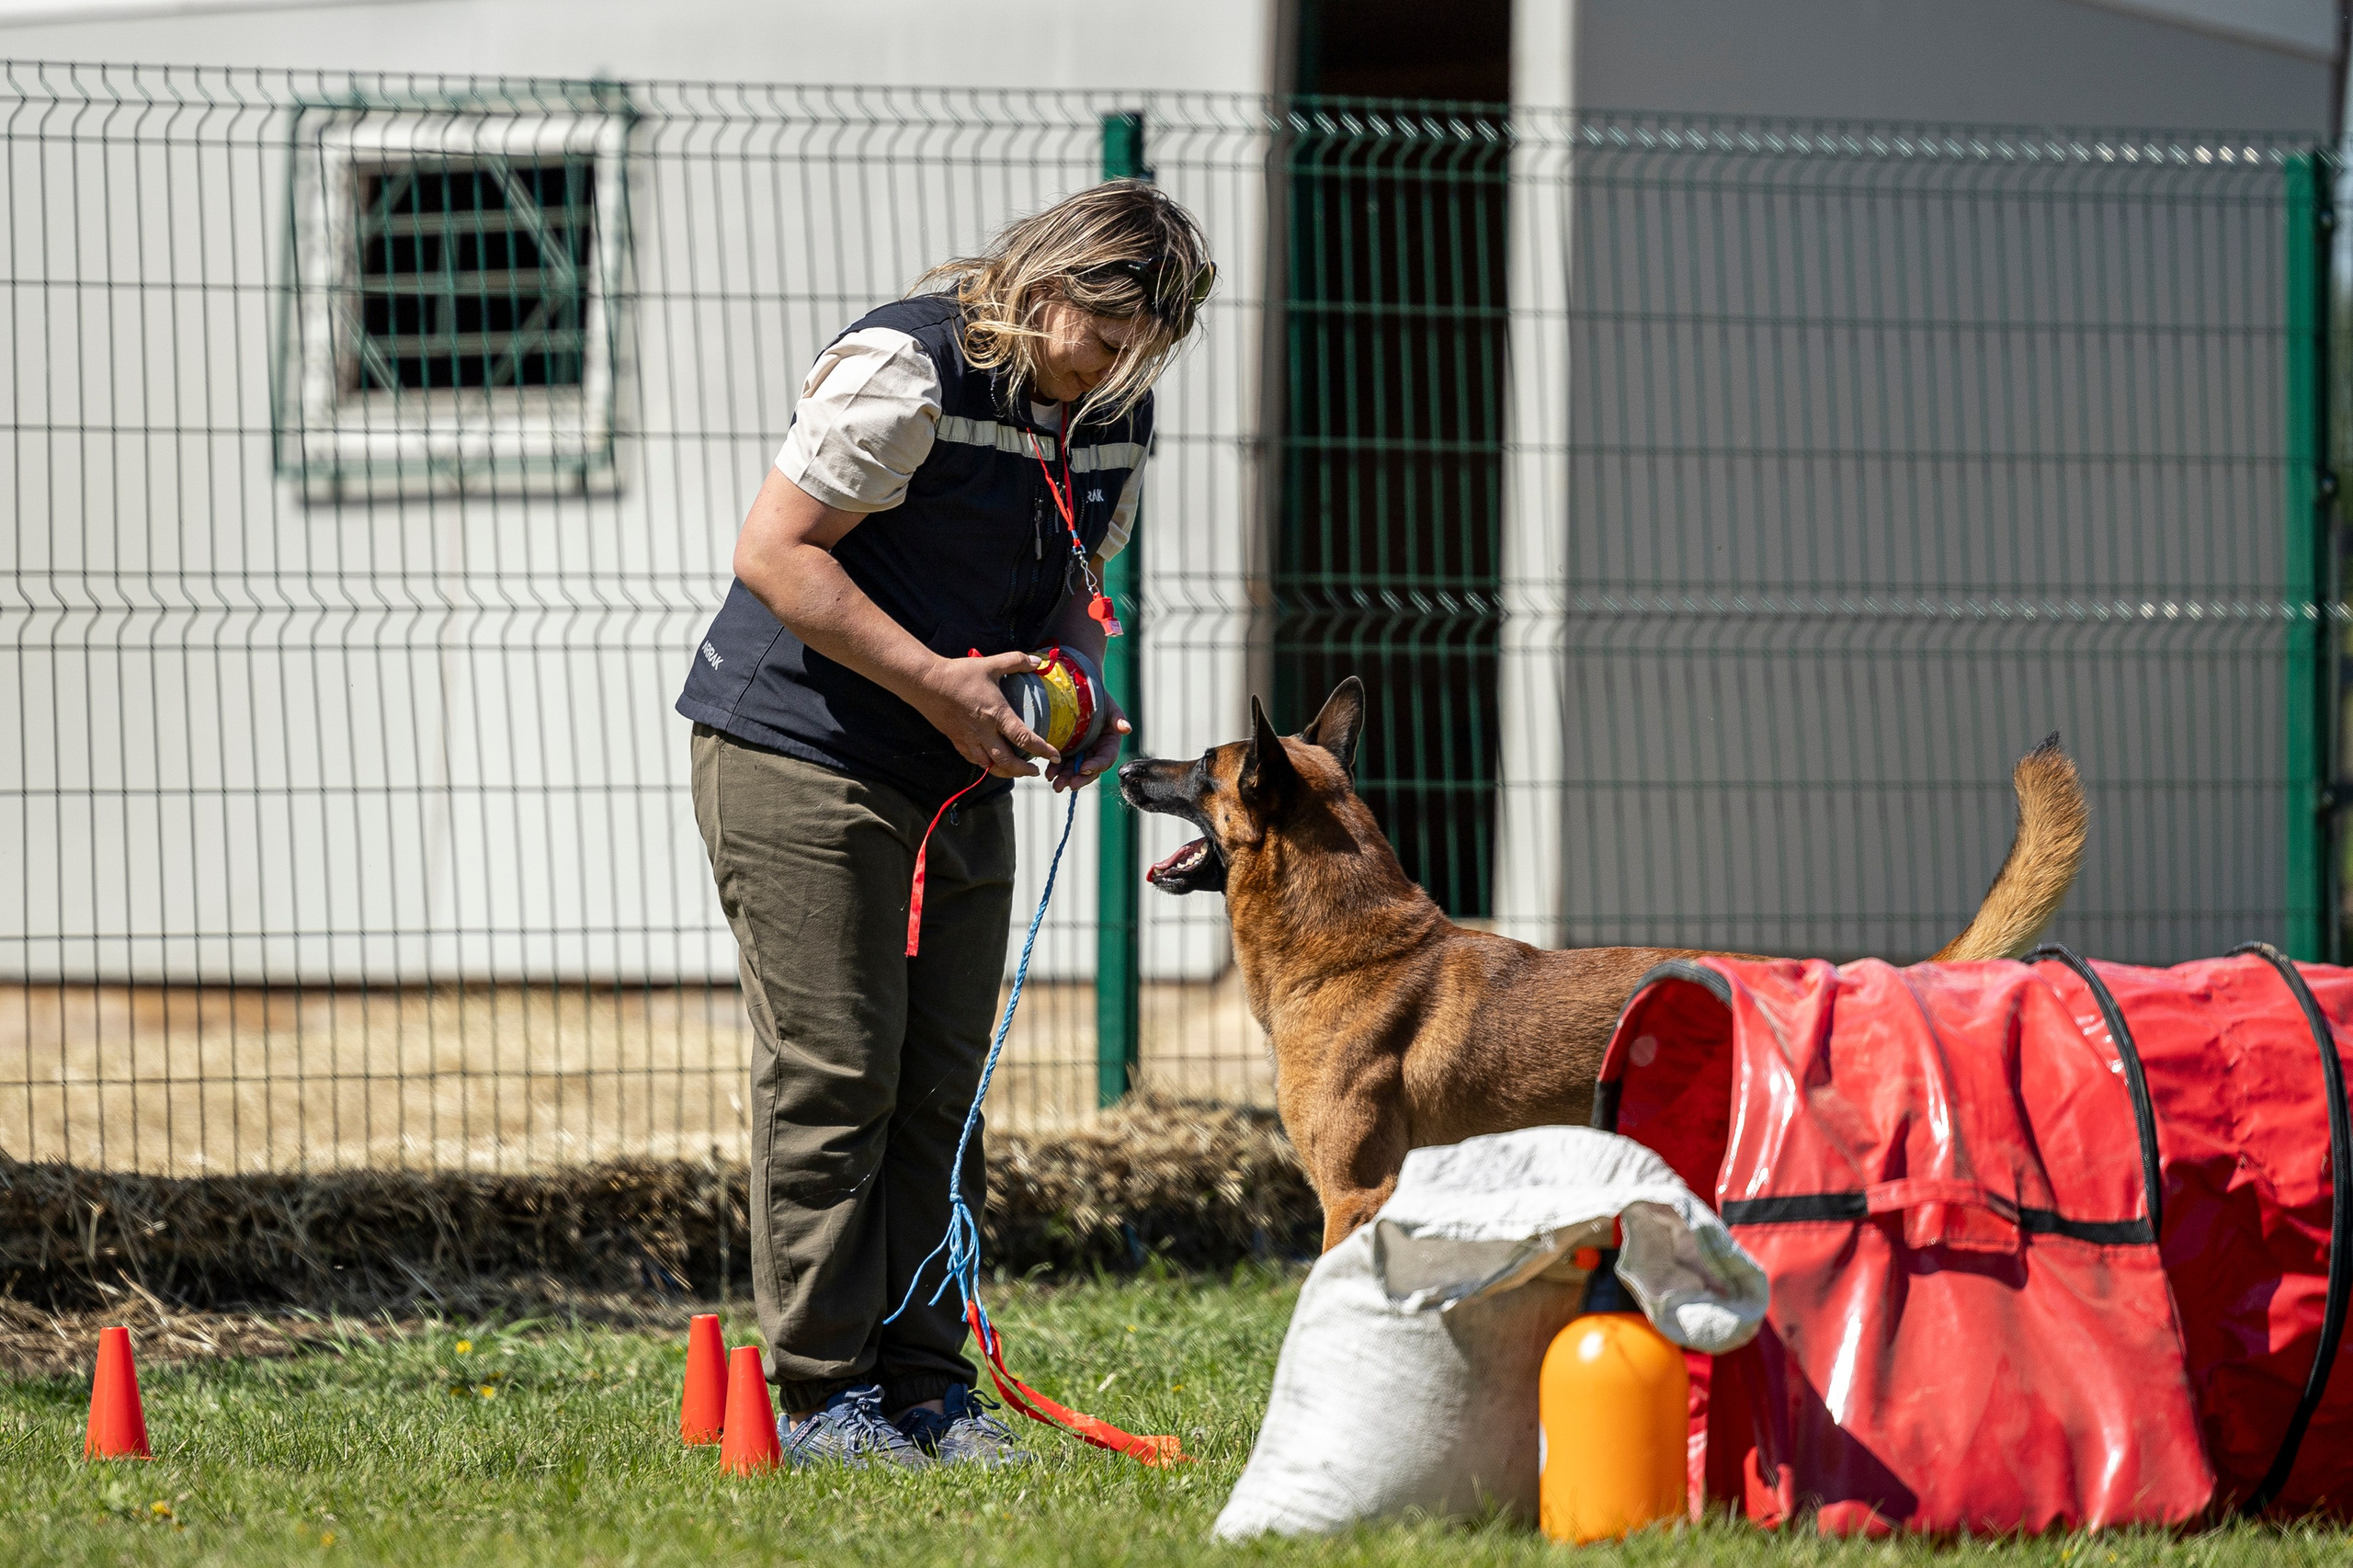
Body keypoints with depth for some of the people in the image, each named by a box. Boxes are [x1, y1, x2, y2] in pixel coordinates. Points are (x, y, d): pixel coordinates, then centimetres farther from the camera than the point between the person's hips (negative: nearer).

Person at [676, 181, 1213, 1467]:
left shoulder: (1115, 416, 6)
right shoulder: (905, 370, -18)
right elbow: (772, 552, -21)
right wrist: (938, 682, -24)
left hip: (963, 779, 8)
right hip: (800, 756, -8)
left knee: (941, 1083, 7)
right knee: (831, 1077, -8)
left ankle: (925, 1381, 12)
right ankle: (820, 1394, -4)